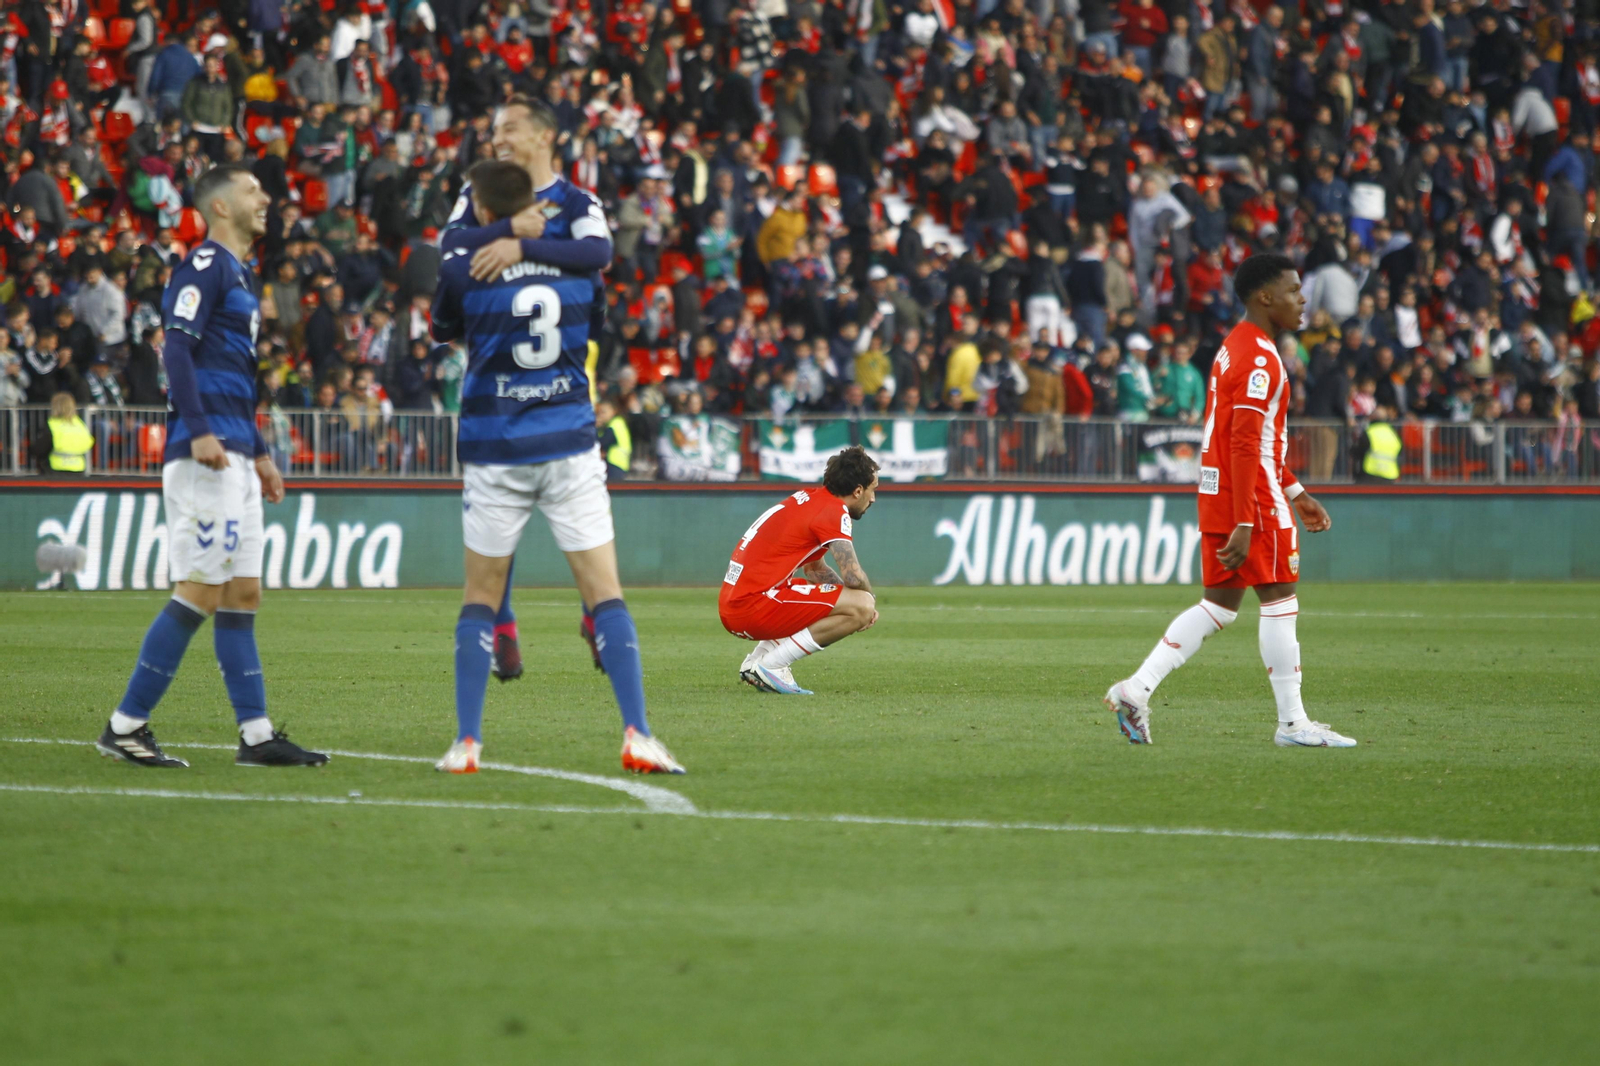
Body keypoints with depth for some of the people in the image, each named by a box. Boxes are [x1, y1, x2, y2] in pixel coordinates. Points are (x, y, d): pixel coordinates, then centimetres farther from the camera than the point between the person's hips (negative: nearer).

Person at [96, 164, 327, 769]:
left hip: (233, 459, 10)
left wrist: (259, 453, 27)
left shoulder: (236, 275, 22)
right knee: (201, 594, -10)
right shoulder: (205, 266, -8)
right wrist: (199, 431, -27)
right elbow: (177, 349, -18)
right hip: (205, 454, -10)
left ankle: (257, 735, 9)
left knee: (242, 595, 8)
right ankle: (125, 726, -6)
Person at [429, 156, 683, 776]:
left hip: (495, 454, -1)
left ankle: (466, 743, 7)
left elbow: (442, 336, 14)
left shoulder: (461, 271, -5)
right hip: (570, 446, 1)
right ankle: (637, 736, -9)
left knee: (480, 599, 10)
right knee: (605, 594, 1)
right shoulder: (577, 262, 1)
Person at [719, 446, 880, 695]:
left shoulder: (808, 498, 19)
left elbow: (815, 568, 26)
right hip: (754, 607, -10)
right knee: (861, 607, -15)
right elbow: (854, 578, -17)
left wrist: (864, 599, 12)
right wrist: (870, 600, 6)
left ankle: (758, 660, 13)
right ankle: (771, 665, -12)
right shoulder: (834, 511, -9)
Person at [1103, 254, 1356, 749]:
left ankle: (1136, 689, 4)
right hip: (1253, 500, -10)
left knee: (1219, 604, 11)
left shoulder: (1236, 347, 17)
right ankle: (1293, 723, 2)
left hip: (1218, 493, 10)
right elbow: (1245, 446, -22)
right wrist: (1245, 526, -25)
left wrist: (1297, 493, 26)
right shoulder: (1260, 358, -16)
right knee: (1279, 599, -2)